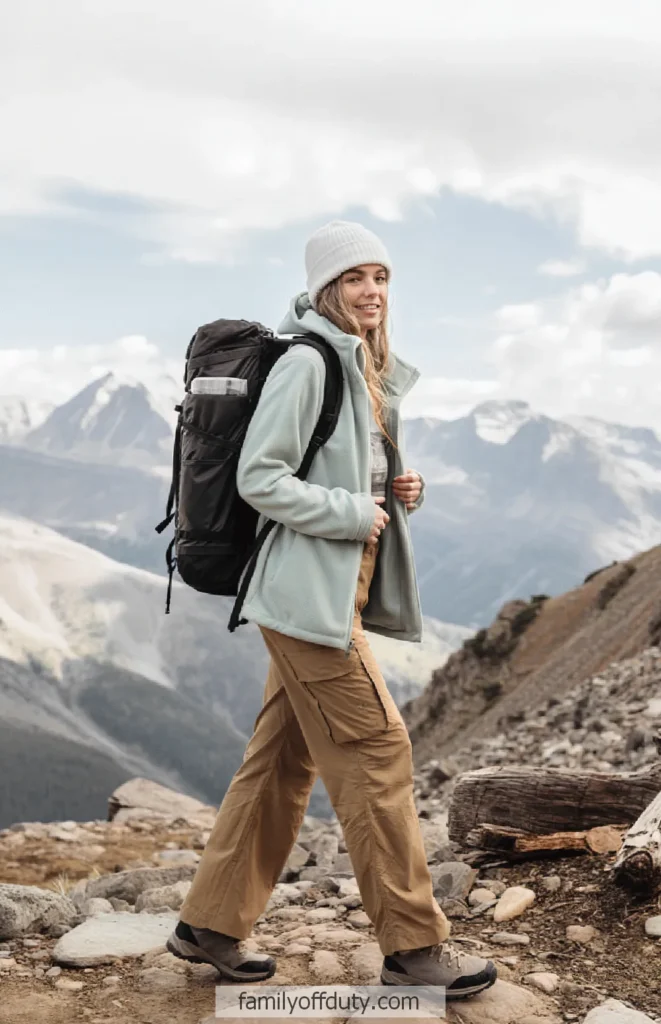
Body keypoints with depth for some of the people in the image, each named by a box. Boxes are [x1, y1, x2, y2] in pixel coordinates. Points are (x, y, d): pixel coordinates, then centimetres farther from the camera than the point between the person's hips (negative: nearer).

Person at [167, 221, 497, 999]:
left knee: (282, 760, 12)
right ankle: (414, 948, 8)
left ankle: (210, 925, 24)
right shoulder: (307, 363, -12)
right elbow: (258, 478, -17)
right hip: (310, 594, -9)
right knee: (376, 752, -4)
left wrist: (401, 491, 5)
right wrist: (350, 513, -17)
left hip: (338, 593, 10)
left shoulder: (369, 372, 16)